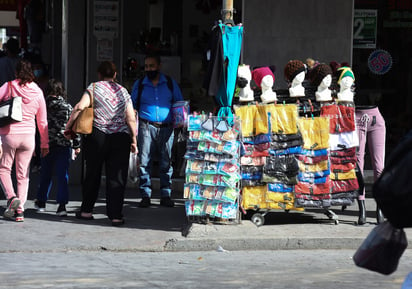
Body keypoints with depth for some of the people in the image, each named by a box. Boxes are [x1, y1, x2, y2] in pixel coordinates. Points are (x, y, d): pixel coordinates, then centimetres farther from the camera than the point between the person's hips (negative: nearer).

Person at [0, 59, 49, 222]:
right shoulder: (38, 92, 4)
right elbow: (42, 121, 8)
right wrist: (44, 143, 16)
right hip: (28, 136, 3)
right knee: (23, 174, 9)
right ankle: (19, 210, 6)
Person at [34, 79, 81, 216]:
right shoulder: (68, 106, -1)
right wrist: (76, 145, 7)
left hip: (47, 143, 1)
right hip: (64, 144, -1)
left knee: (45, 174, 15)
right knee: (62, 174, 0)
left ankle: (41, 202, 28)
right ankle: (62, 205, -7)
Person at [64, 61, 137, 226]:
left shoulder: (94, 88, 3)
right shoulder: (123, 91, 11)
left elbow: (80, 107, -11)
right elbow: (131, 119, 7)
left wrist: (68, 126, -2)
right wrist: (134, 140, 14)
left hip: (97, 136, -1)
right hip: (121, 137, 1)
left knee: (93, 174, 11)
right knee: (117, 176, 2)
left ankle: (86, 211, 19)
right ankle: (115, 215, -2)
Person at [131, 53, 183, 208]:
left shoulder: (170, 83, 11)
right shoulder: (139, 84, 11)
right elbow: (132, 105, 17)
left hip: (166, 127, 1)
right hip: (146, 127, 0)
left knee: (166, 162, 2)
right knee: (144, 162, -5)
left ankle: (165, 195, 9)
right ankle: (145, 195, -1)